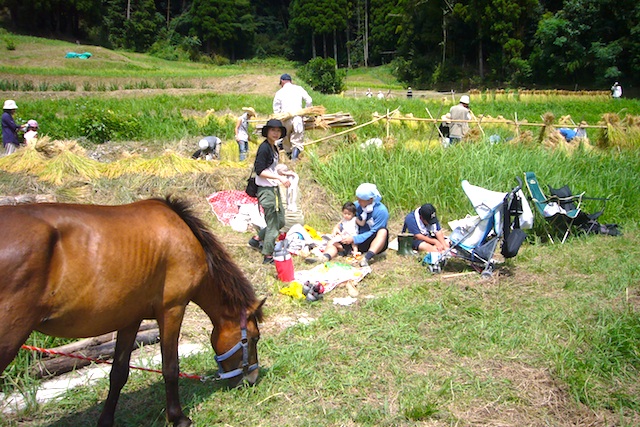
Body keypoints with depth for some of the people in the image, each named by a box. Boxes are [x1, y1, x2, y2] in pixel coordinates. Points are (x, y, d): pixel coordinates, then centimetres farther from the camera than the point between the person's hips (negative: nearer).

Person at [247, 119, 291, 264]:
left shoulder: (274, 148, 13)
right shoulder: (264, 148, -16)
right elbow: (259, 171, -20)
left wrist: (283, 174, 16)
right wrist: (279, 178, -23)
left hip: (274, 189, 10)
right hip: (266, 190, -10)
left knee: (280, 221, 16)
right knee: (273, 224, -3)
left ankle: (256, 239, 30)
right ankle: (268, 256, 9)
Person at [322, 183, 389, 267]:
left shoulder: (381, 211, -15)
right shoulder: (357, 206, 1)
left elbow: (374, 232, -18)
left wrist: (354, 239, -25)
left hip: (375, 244, -5)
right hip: (358, 241, 5)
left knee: (383, 231, -36)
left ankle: (367, 258, -53)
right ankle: (325, 258, -47)